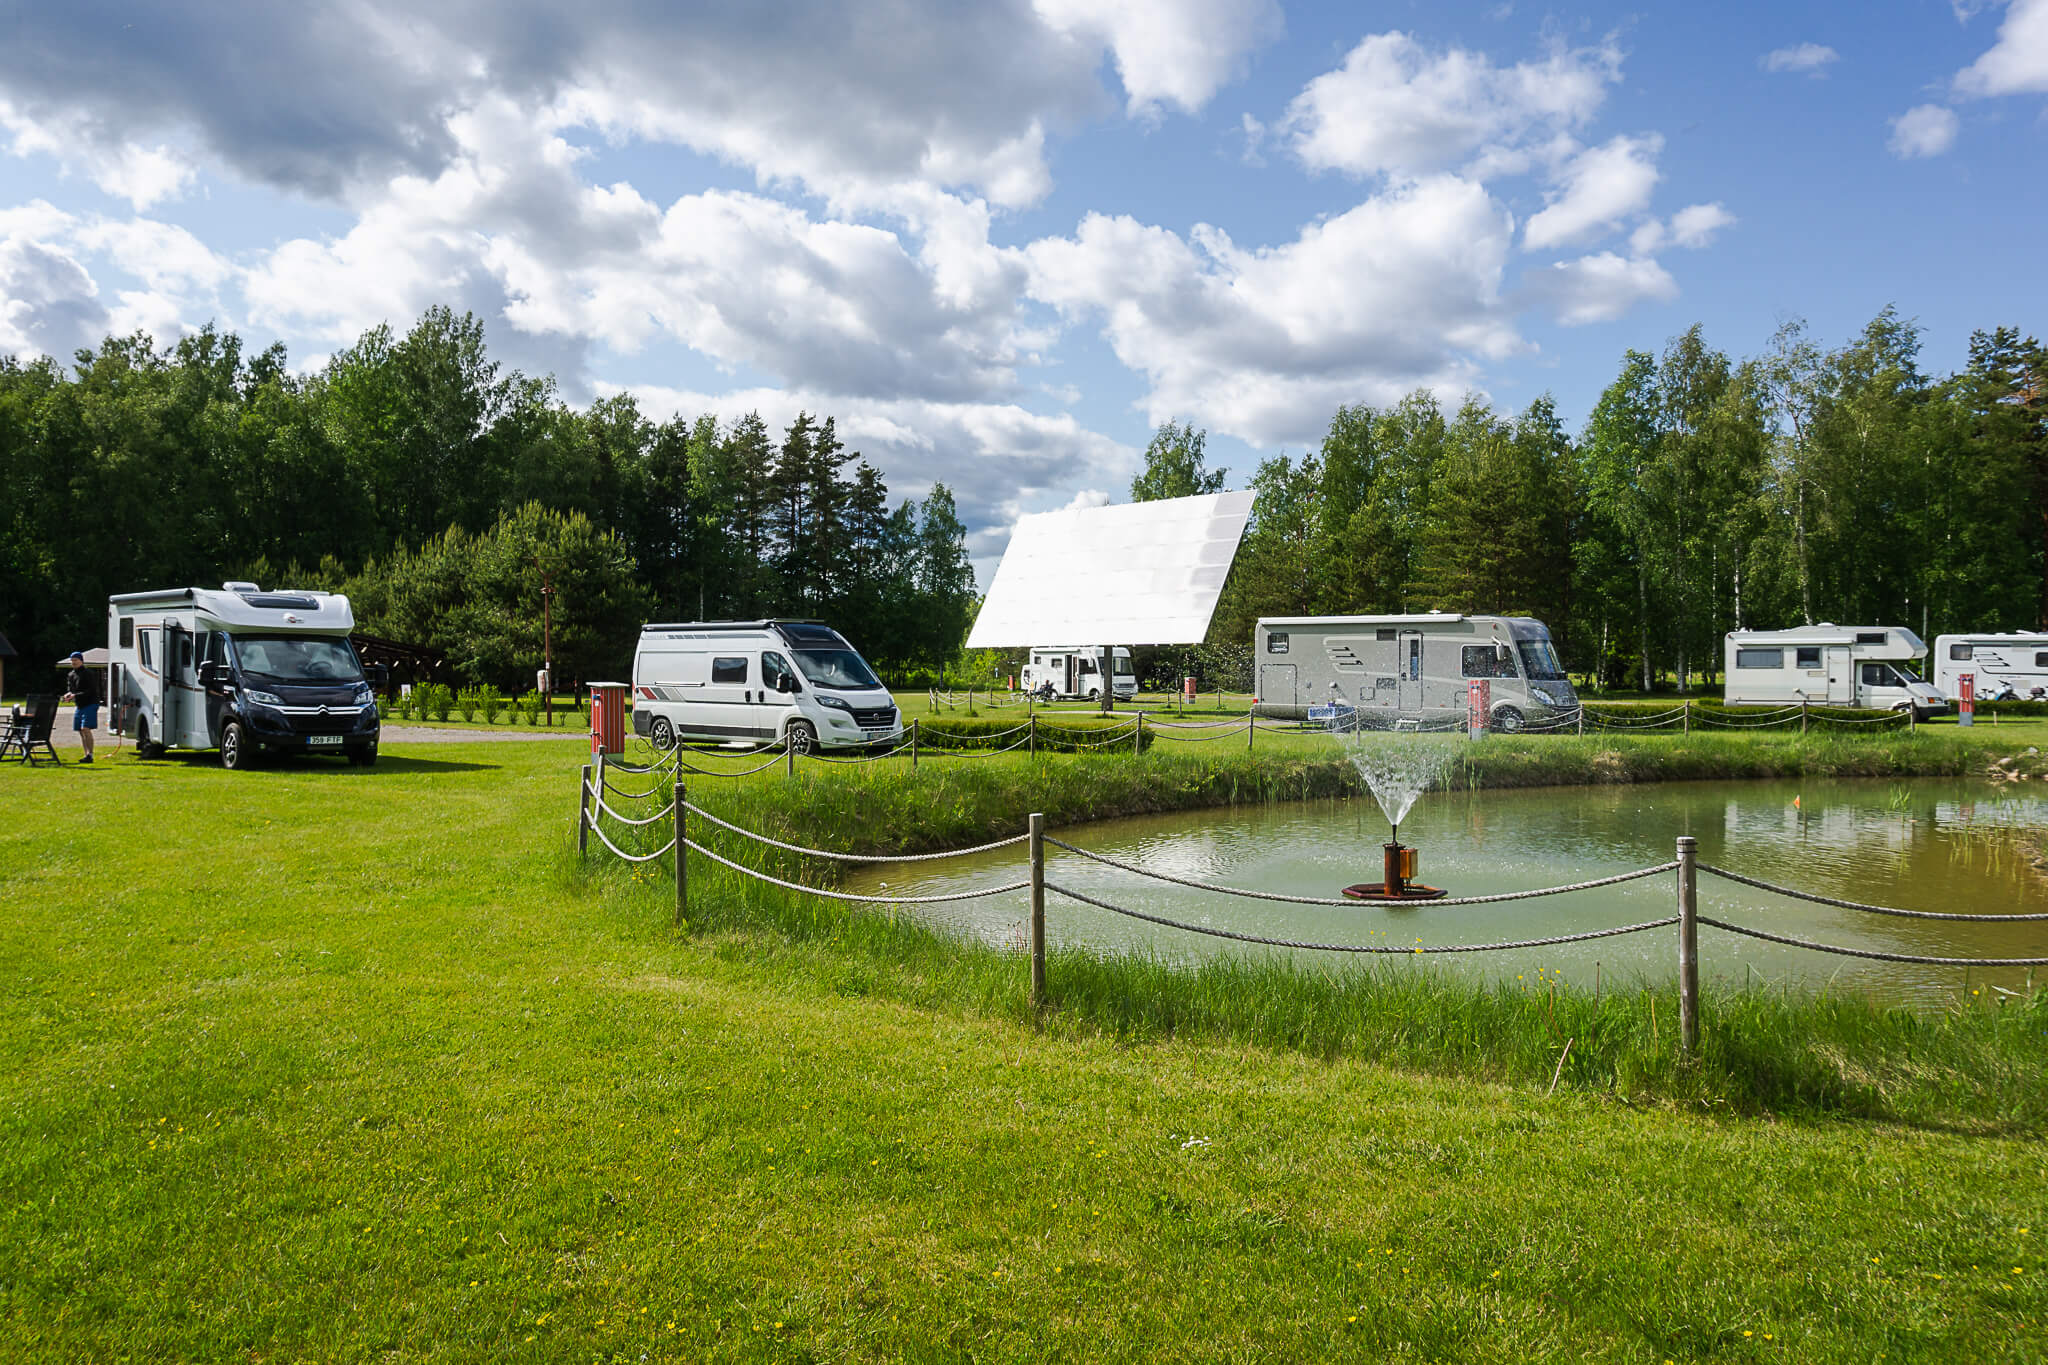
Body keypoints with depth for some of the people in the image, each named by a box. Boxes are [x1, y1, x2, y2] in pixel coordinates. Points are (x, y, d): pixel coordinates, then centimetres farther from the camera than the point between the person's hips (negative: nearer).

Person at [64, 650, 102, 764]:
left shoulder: (88, 673, -10)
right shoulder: (70, 675, 12)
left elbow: (92, 691, -16)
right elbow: (70, 689, 18)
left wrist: (76, 695, -23)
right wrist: (68, 694, -6)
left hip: (90, 704, -8)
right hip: (78, 706, 8)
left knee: (86, 729, -16)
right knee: (81, 731, 7)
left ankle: (90, 755, -16)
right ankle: (87, 755, 12)